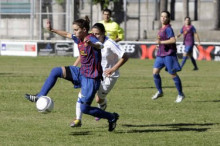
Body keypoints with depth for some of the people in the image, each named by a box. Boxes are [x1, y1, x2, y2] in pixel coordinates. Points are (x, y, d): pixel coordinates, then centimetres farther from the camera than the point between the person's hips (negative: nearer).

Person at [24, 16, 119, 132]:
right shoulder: (79, 39, 3)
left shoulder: (91, 39, -22)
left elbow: (100, 46, -46)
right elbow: (66, 34, 23)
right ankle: (40, 97, 3)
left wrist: (91, 44, -67)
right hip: (81, 72, 8)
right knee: (56, 71, -3)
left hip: (91, 78, -8)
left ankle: (112, 117, 14)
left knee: (84, 109, -4)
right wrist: (52, 30, 21)